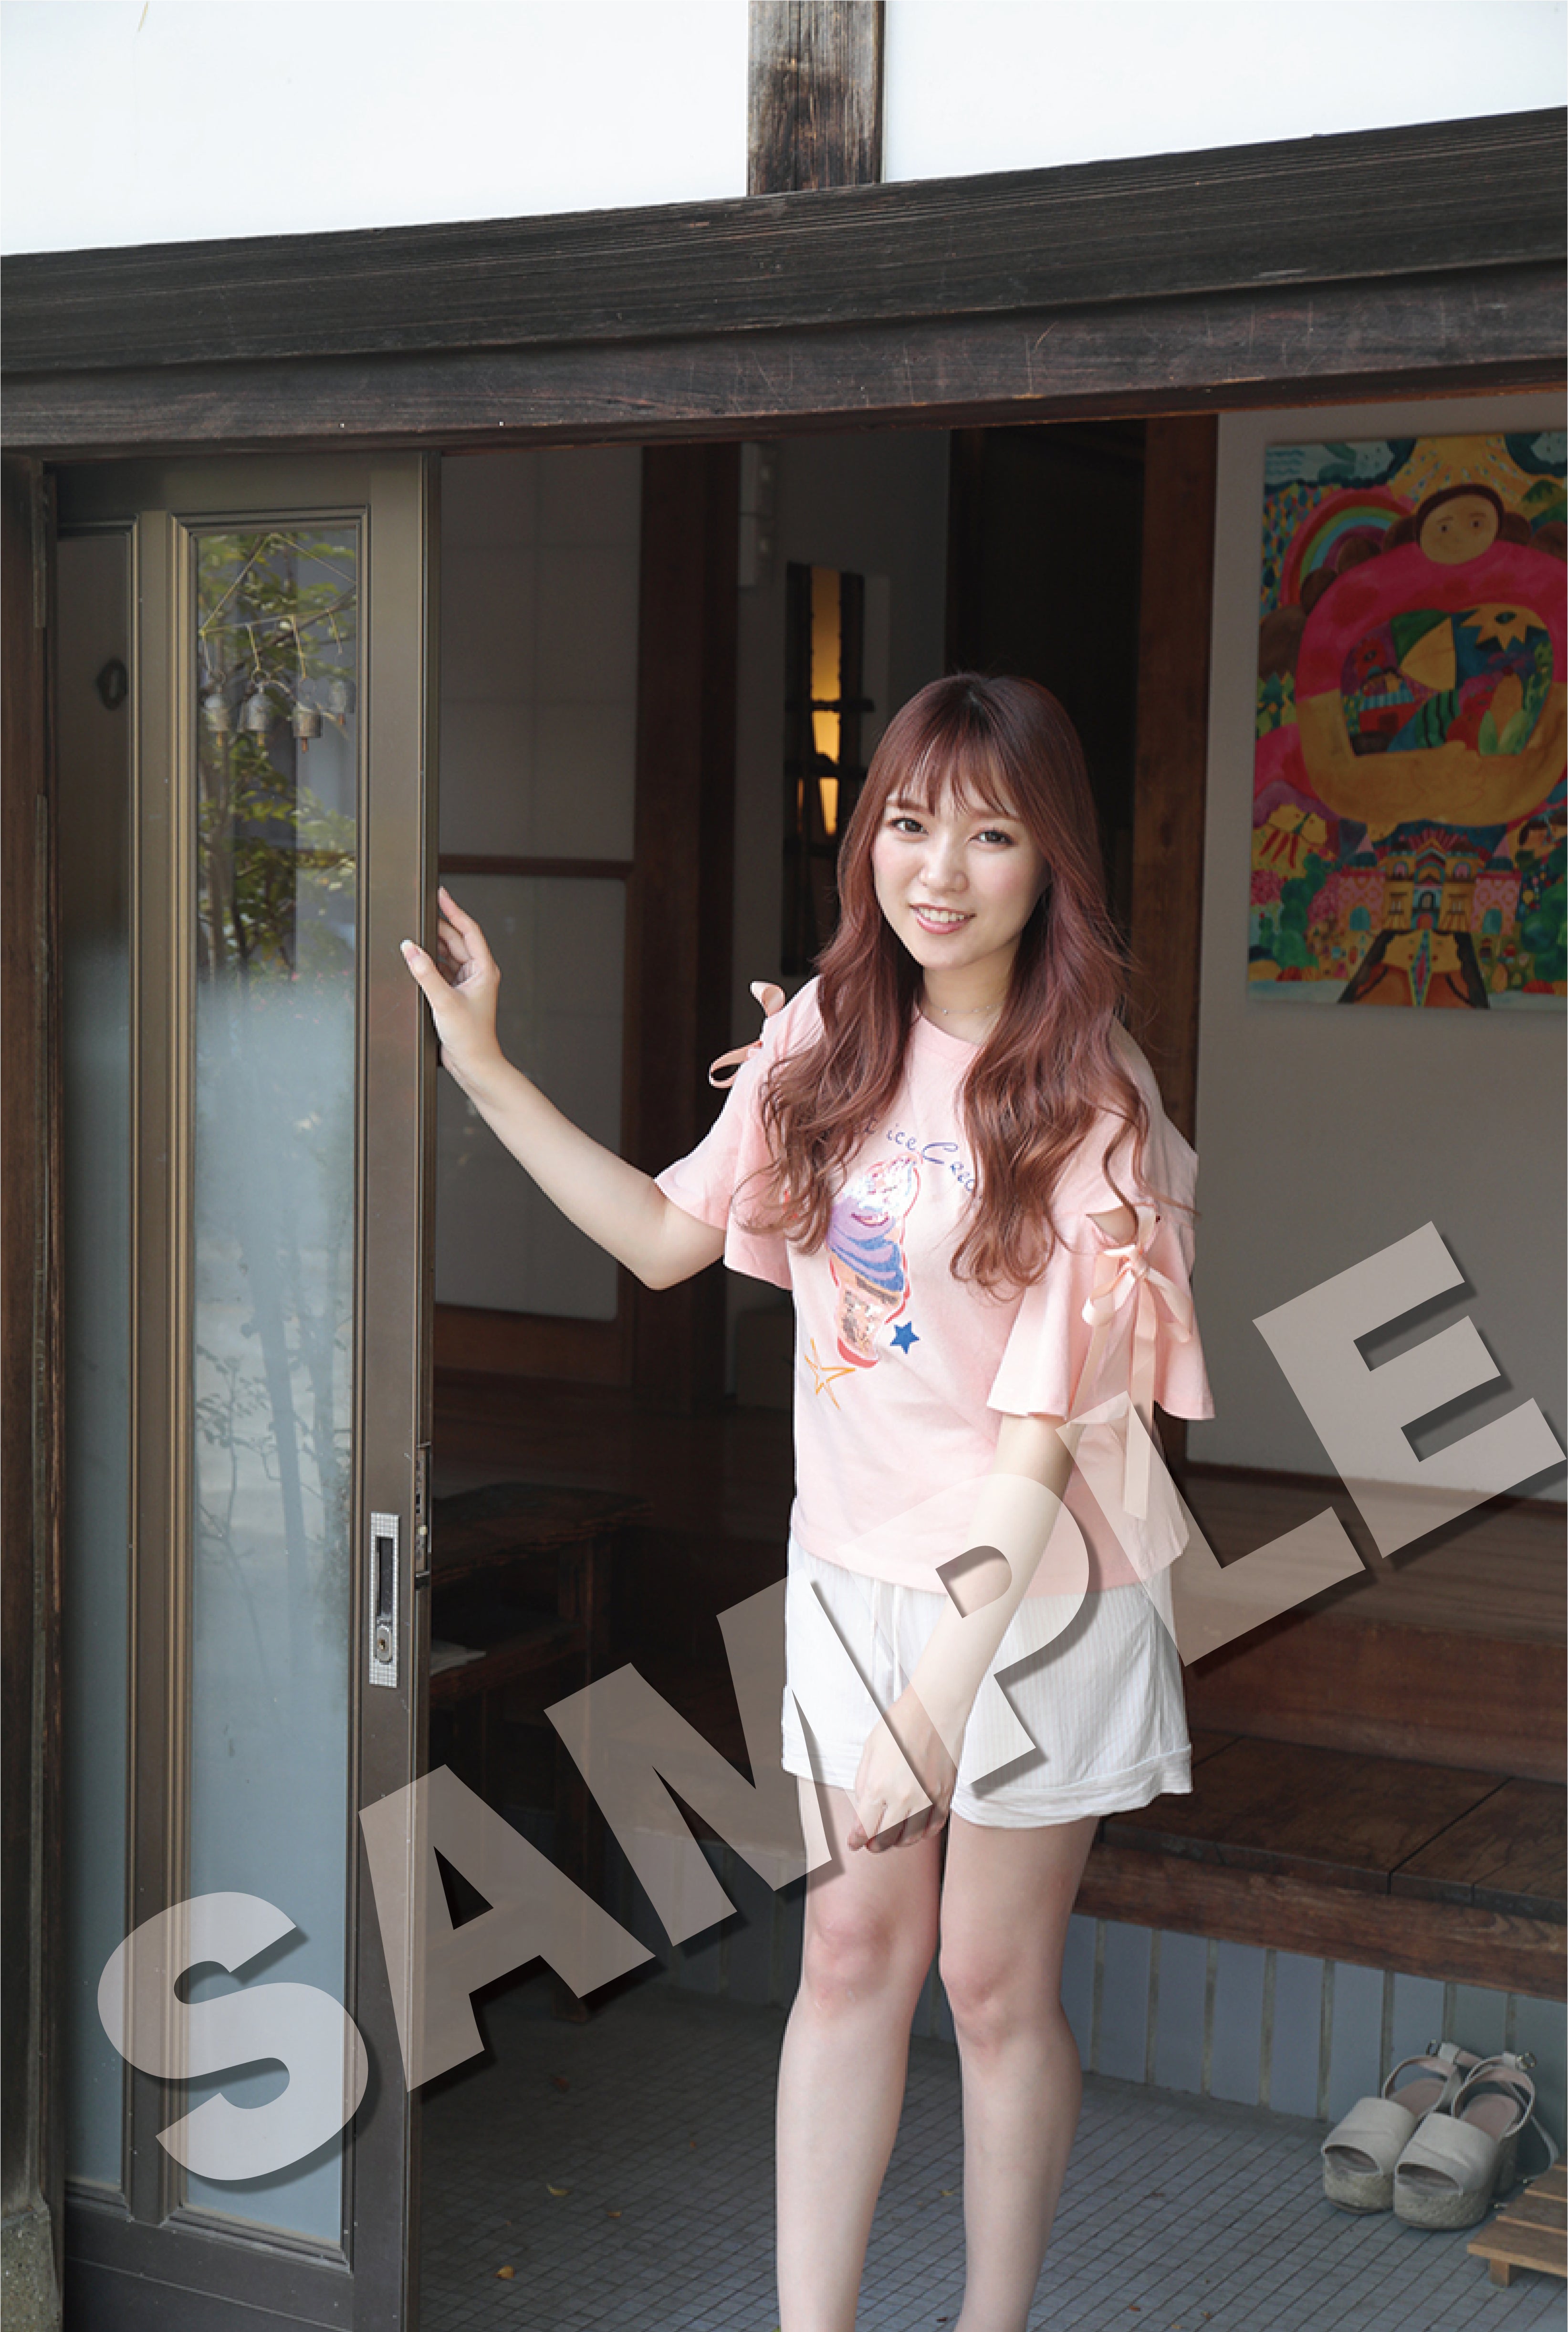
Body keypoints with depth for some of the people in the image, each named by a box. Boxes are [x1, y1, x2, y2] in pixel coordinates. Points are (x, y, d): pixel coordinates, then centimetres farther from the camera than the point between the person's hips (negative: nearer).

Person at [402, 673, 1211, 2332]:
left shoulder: (1086, 1102, -18)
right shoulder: (827, 1037, -2)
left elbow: (1042, 1435, -22)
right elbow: (669, 1239, 8)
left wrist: (946, 1690, -27)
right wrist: (484, 1070, 4)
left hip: (1034, 1591, -4)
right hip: (856, 1568, 4)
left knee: (994, 1982, 9)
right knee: (850, 1950, 10)